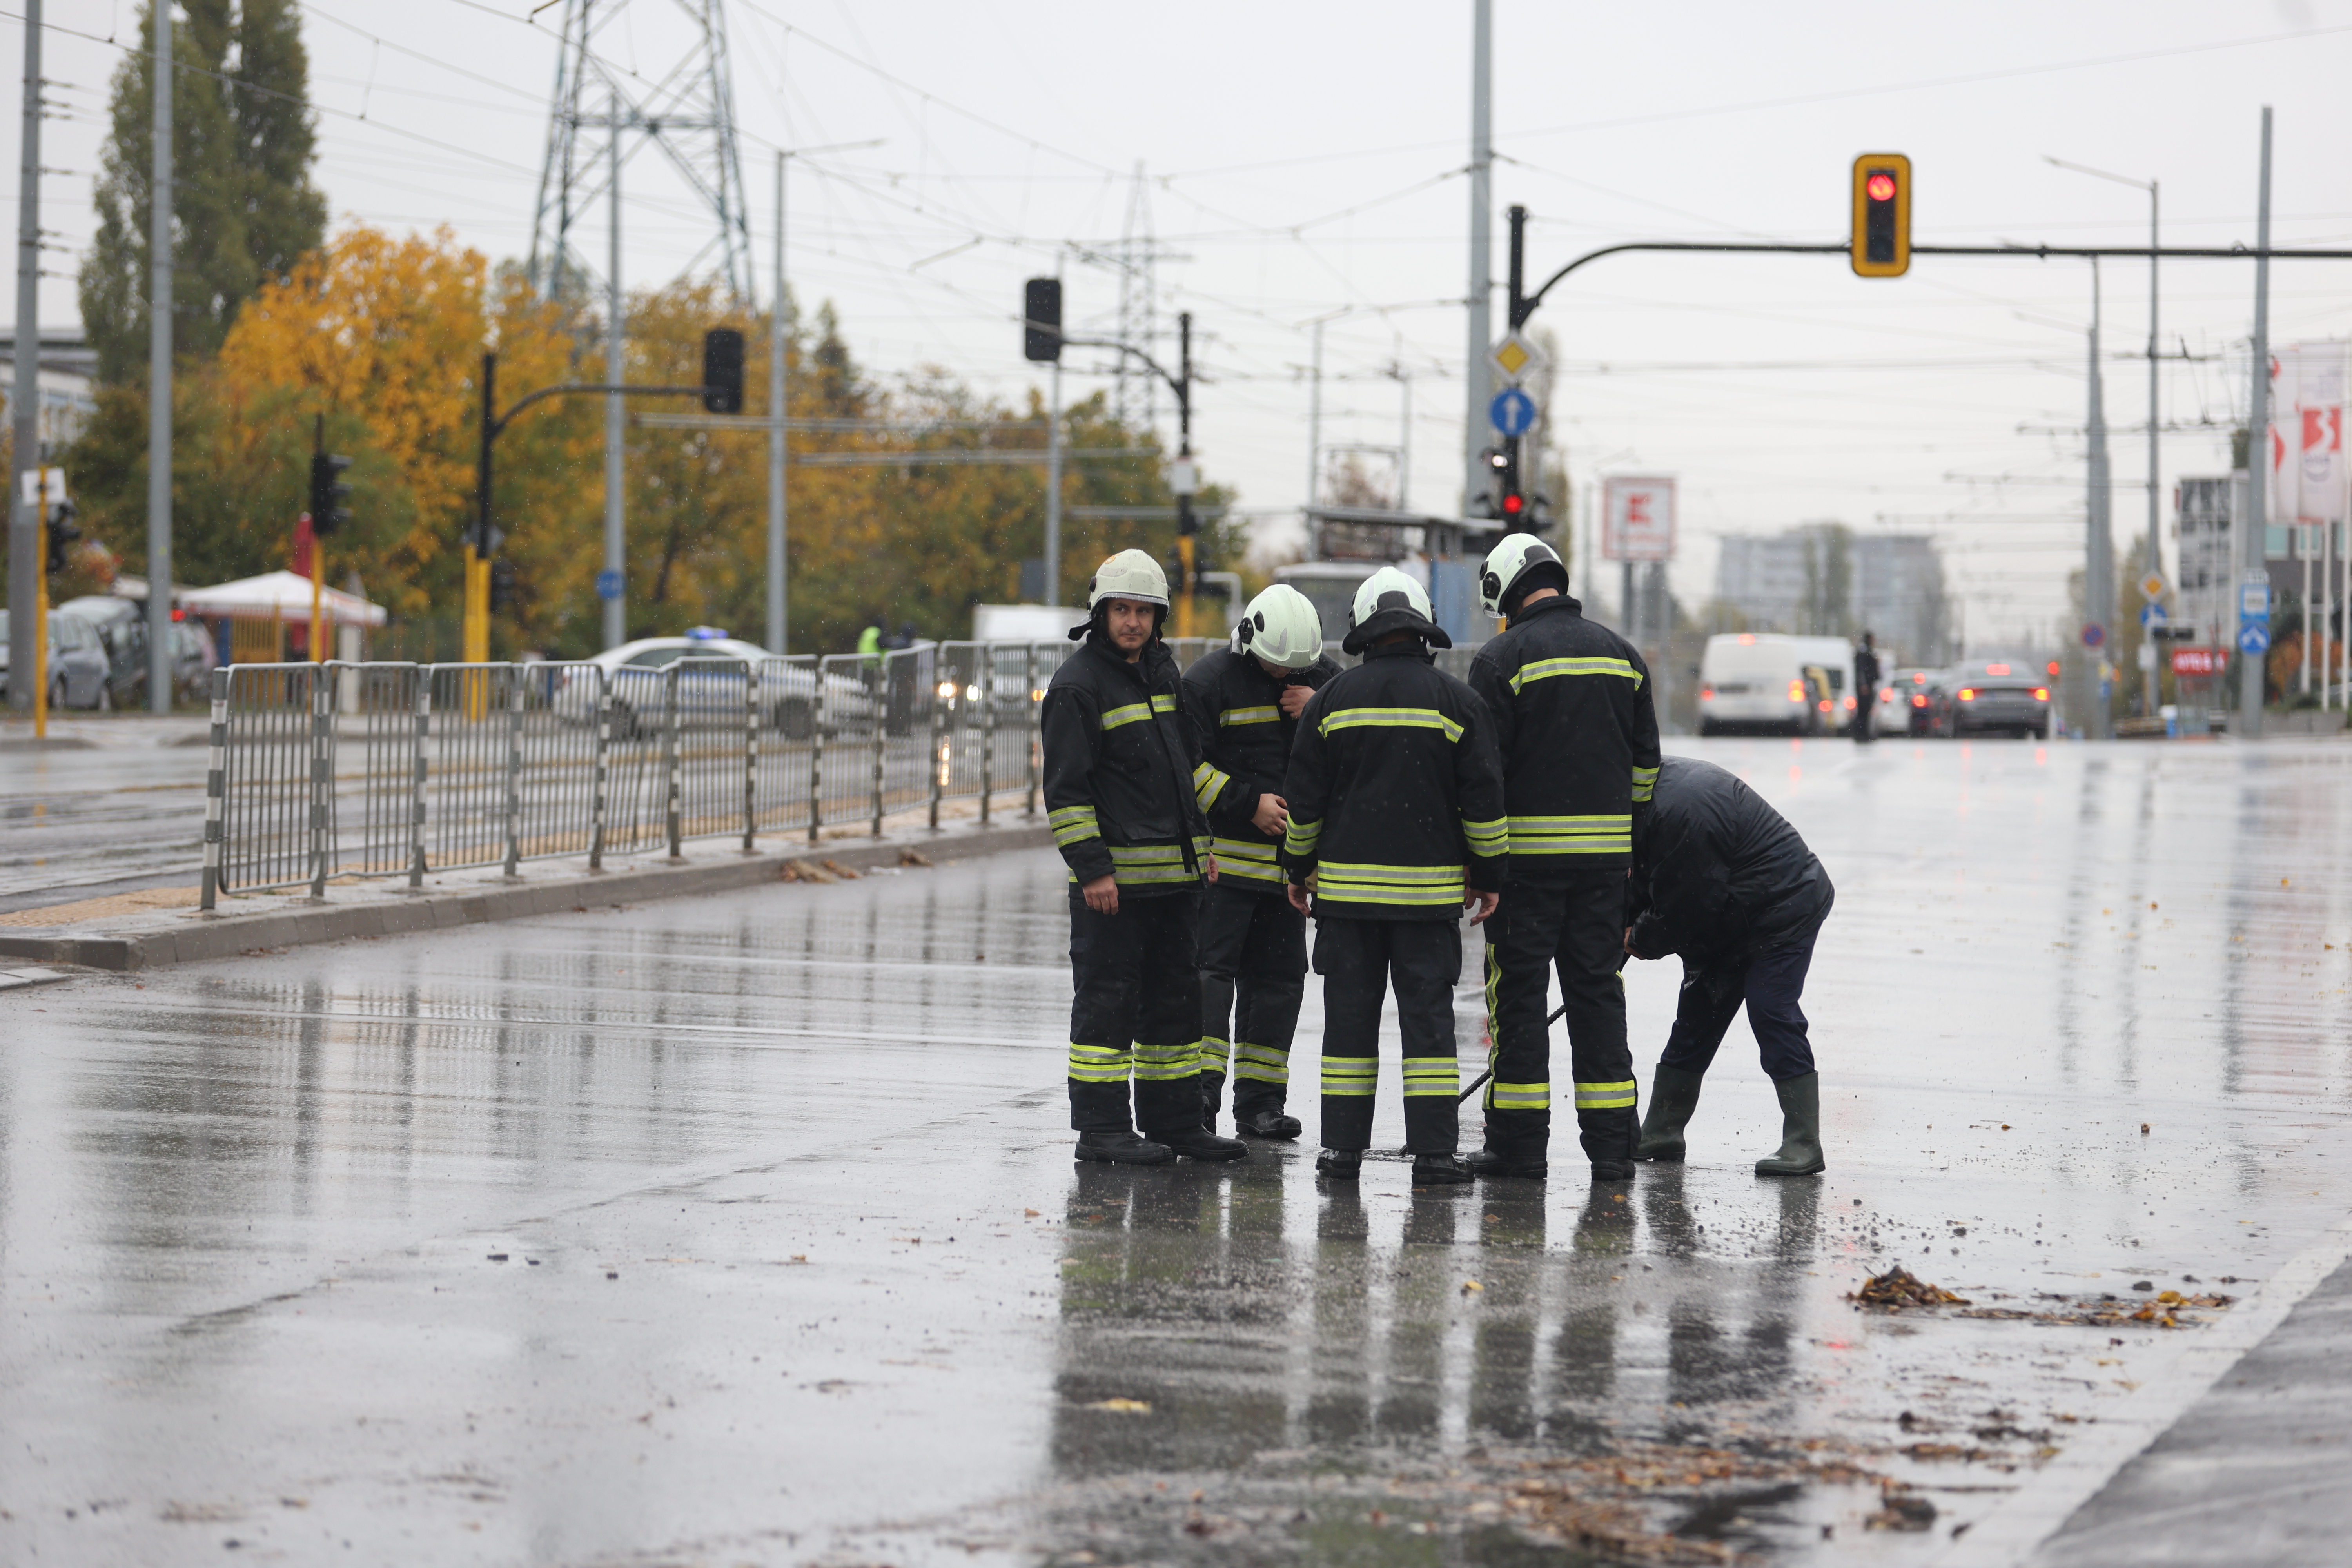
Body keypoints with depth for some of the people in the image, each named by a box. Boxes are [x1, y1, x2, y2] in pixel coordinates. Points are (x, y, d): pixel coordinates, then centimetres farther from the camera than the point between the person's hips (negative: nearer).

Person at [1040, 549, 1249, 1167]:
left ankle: (1173, 1120, 19)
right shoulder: (1078, 684, -9)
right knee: (1107, 1001, -4)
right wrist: (1091, 867, -18)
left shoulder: (1164, 671, 15)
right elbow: (1066, 786, -13)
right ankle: (1101, 1127, 0)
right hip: (1113, 877, -8)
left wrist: (1201, 843, 20)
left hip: (1175, 874, 8)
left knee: (1176, 999, 11)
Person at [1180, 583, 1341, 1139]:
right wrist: (1247, 803, -15)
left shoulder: (1326, 680, 9)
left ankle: (1260, 1101, 12)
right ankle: (1199, 1087, -12)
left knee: (1277, 976, 6)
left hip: (1289, 858, 5)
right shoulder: (1211, 678, -6)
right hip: (1223, 855, -5)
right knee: (1211, 967, -12)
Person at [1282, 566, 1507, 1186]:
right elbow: (1483, 797, 0)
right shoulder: (1456, 701, 0)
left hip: (1346, 885, 1)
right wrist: (1489, 872, 9)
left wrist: (1299, 867, 17)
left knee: (1350, 1016, 5)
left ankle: (1343, 1146, 5)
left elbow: (1304, 797, 6)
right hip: (1430, 890, -1)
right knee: (1428, 1016, 0)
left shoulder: (1333, 699, 3)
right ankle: (1432, 1148, -4)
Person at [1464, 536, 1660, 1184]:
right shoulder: (1620, 654, 10)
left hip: (1527, 851, -4)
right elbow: (1645, 761, 13)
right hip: (1605, 852, 5)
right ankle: (1611, 1145, 6)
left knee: (1519, 992, 2)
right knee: (1598, 989, 9)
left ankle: (1519, 1142, 3)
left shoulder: (1503, 658, -7)